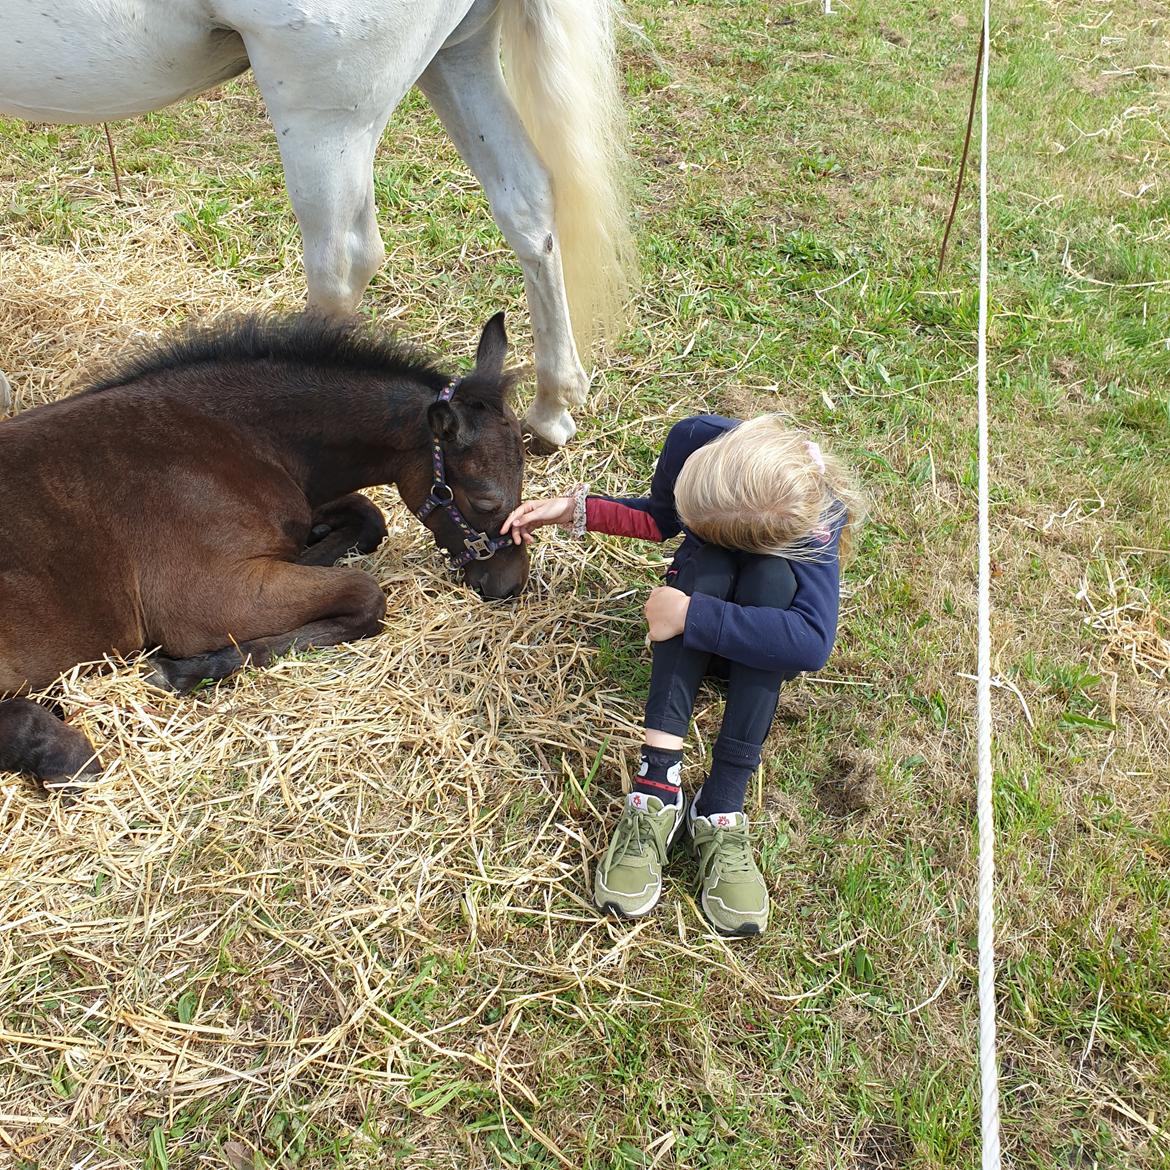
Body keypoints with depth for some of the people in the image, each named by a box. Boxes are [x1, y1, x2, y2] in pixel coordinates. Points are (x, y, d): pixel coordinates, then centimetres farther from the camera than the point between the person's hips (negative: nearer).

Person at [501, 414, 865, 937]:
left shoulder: (814, 523, -34)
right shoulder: (695, 438, -22)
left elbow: (814, 642, -47)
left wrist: (691, 617, -46)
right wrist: (576, 510, -13)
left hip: (764, 652, -3)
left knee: (772, 574, -36)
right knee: (706, 558, -32)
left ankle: (720, 806, -38)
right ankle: (659, 784, -41)